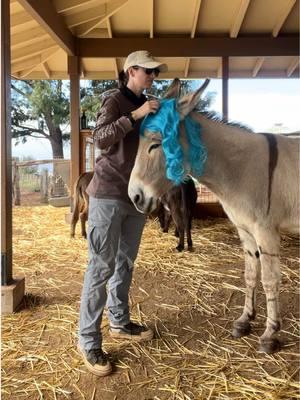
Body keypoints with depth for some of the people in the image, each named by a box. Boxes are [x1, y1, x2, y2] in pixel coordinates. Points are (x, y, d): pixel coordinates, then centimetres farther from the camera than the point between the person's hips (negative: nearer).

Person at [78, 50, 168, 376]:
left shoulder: (146, 105, 16)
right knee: (101, 267, -6)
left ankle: (119, 322, 29)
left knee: (125, 263, 14)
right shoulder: (115, 102, -5)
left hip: (136, 194, 8)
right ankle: (88, 341, 3)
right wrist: (136, 115, -25)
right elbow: (100, 138, -21)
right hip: (109, 194, -8)